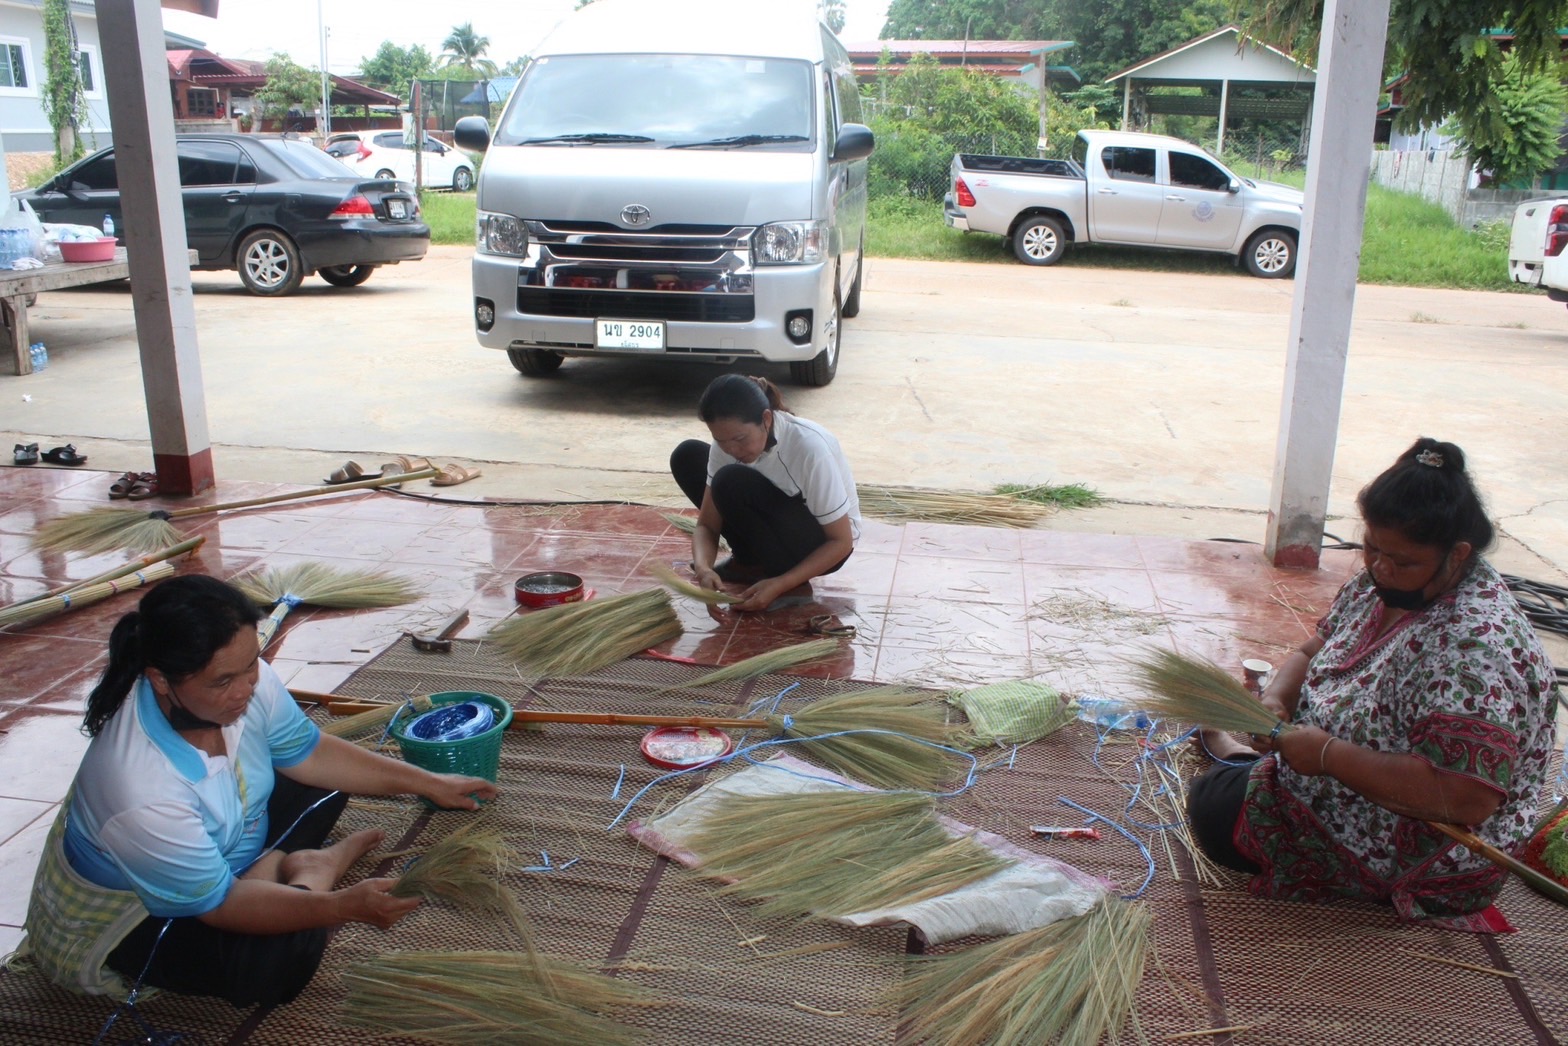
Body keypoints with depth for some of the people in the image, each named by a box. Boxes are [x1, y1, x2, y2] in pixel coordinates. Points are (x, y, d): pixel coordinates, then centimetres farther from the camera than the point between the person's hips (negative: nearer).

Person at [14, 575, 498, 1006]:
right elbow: (218, 906, -29)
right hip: (118, 923, -7)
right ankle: (308, 871, -5)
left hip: (219, 855, 8)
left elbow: (308, 754, -5)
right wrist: (343, 906, -36)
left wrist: (429, 783, -5)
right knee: (284, 954, -32)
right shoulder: (142, 794, -41)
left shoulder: (246, 681, -23)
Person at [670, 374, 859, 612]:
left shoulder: (810, 448, -32)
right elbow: (706, 524, -10)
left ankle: (779, 573, -10)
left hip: (821, 542, -7)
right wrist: (703, 568, -32)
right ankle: (751, 562, -2)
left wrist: (780, 584, -33)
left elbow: (841, 541, -25)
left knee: (732, 483, -30)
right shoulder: (727, 444, -16)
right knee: (687, 457, -7)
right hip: (778, 525, 7)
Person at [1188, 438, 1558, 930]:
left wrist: (1328, 754, -32)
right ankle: (1225, 742, 42)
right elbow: (1312, 652, 8)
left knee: (1216, 810, -7)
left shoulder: (1476, 645, -32)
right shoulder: (1380, 584, -6)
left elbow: (1466, 798, -37)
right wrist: (1276, 699, -14)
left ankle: (1232, 750, 19)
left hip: (1424, 859, -8)